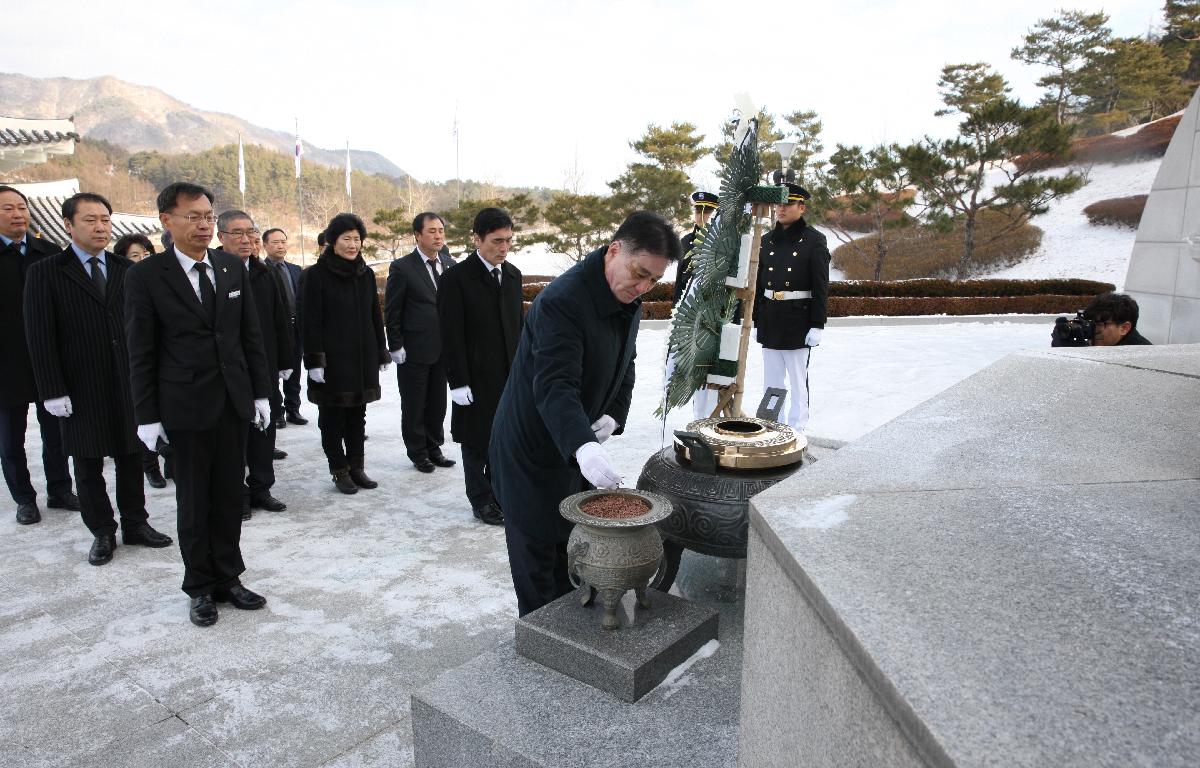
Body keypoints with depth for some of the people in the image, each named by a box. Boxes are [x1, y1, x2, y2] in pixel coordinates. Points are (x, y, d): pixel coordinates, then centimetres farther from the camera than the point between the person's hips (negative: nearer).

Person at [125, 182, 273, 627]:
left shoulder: (233, 269, 5)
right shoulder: (146, 276, -6)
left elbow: (251, 336, 9)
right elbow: (141, 352, -5)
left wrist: (261, 391, 6)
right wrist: (147, 415, -7)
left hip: (234, 403, 3)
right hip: (186, 407, -3)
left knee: (229, 496, 11)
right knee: (194, 501, 8)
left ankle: (228, 577, 26)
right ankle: (200, 587, 24)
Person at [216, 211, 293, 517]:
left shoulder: (267, 275, 8)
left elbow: (281, 321, 10)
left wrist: (284, 361, 7)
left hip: (265, 368, 5)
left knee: (264, 429, 12)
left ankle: (261, 489, 26)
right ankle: (237, 495, 18)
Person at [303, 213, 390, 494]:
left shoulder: (366, 274, 7)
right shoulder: (317, 275, -7)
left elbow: (375, 316, 12)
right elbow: (311, 321, -9)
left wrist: (382, 353, 11)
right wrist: (315, 361, -14)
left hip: (363, 358, 5)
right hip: (332, 360, -4)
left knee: (358, 415, 11)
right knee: (332, 417, 5)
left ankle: (356, 466, 21)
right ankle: (339, 470, 16)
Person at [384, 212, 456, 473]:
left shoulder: (450, 265, 7)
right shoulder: (402, 268, -8)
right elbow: (392, 311, -7)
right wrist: (396, 346, -10)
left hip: (443, 349, 5)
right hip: (414, 351, -5)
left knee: (438, 403, 13)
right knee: (414, 405, 7)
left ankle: (434, 448, 27)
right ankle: (418, 453, 20)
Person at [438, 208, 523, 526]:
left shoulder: (513, 275, 8)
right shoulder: (457, 278, -10)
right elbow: (451, 335, -11)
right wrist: (458, 382, -14)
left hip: (510, 376, 5)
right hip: (477, 379, -5)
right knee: (477, 441, 7)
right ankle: (481, 500, 21)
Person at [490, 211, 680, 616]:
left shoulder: (628, 301, 1)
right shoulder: (561, 301, -29)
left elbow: (624, 366, 13)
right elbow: (554, 385, -39)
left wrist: (613, 416, -5)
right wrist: (583, 447, -54)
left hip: (576, 446, 8)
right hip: (531, 449, -8)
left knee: (570, 541, 20)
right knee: (537, 550, 6)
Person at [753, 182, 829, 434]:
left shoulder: (814, 240, -5)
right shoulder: (767, 241, 9)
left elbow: (821, 288, -8)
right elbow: (758, 284, 12)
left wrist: (817, 326, -12)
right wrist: (755, 321, 10)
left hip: (798, 320, -5)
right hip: (769, 317, 5)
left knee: (798, 380, 2)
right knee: (771, 380, 12)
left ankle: (797, 431, 12)